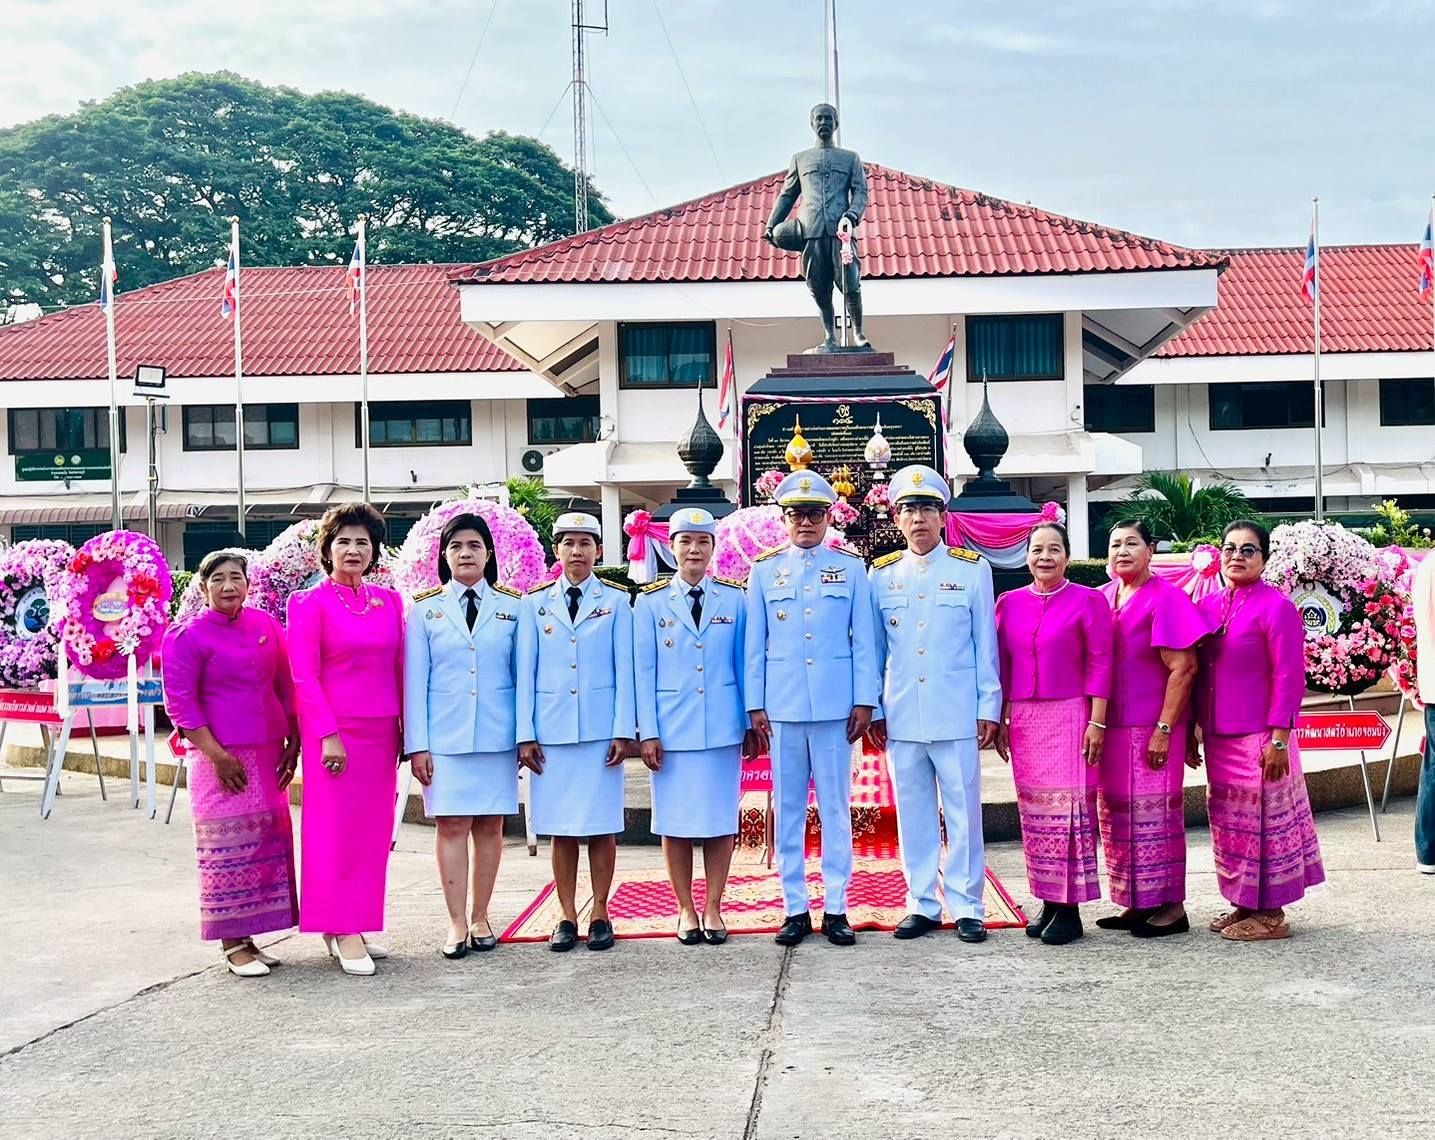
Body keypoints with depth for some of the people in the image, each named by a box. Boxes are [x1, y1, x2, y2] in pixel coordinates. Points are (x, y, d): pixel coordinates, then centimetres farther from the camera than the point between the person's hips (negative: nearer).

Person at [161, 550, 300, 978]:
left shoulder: (266, 626, 8)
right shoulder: (187, 636, -6)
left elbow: (285, 687, 14)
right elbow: (180, 703, -9)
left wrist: (293, 742, 8)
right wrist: (217, 756, -13)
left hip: (268, 754, 5)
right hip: (221, 757, -5)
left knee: (268, 841, 7)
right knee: (228, 846, -4)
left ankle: (248, 936, 18)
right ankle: (232, 945, 5)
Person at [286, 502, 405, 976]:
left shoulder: (389, 601, 10)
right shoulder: (310, 603, -4)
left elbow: (399, 669, 13)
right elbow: (304, 676, -7)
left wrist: (406, 730, 9)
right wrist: (328, 734, -13)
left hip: (381, 732, 5)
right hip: (335, 730, -5)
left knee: (372, 830, 8)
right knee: (336, 829, -2)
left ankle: (350, 926, 18)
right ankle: (342, 931, 4)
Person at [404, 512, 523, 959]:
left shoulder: (512, 606, 7)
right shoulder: (426, 609, 6)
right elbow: (414, 681, 4)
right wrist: (417, 744, -3)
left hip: (497, 734, 1)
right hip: (445, 735, -1)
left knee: (490, 825, 4)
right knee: (451, 825, -3)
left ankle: (479, 918, 14)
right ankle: (457, 923, 3)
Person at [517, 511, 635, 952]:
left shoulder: (615, 601, 5)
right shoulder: (535, 603, 8)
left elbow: (624, 669, 2)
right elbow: (525, 672, 7)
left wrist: (623, 731, -5)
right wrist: (525, 734, 1)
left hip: (601, 729, -1)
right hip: (552, 731, 1)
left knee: (602, 825, 1)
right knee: (561, 828, 4)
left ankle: (600, 915, 11)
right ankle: (567, 917, 12)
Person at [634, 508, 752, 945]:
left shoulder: (734, 599, 5)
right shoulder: (650, 602, 3)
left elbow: (744, 663, 8)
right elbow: (643, 672, 2)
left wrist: (752, 721, 5)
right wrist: (647, 732, -3)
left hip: (723, 727, 1)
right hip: (672, 728, 0)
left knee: (721, 819, 4)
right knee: (675, 822, 4)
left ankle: (713, 908, 15)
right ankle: (686, 910, 15)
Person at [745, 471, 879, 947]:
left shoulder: (851, 567, 5)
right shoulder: (764, 570, 8)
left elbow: (864, 640, 4)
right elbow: (754, 644, 8)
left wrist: (865, 702, -1)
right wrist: (755, 706, 2)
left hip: (835, 706, -1)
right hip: (782, 708, 1)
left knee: (836, 808, 3)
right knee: (788, 809, 5)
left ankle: (835, 907, 11)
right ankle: (795, 908, 13)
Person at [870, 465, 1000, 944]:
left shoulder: (972, 569, 3)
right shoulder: (881, 575, 9)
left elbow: (985, 644, 4)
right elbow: (874, 649, 13)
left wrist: (988, 708, 0)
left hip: (956, 715, -2)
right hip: (901, 718, 2)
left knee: (963, 811, 1)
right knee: (912, 813, 7)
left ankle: (967, 906, 10)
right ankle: (922, 904, 17)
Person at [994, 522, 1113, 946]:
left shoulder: (1088, 601, -2)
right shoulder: (1009, 603, 10)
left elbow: (1100, 664, -3)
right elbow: (1002, 667, 13)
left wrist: (1096, 722, -8)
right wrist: (1000, 720, 10)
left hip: (1070, 716, -4)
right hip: (1024, 720, 4)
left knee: (1069, 806, -5)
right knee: (1034, 809, 6)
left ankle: (1070, 910, 2)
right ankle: (1048, 902, 15)